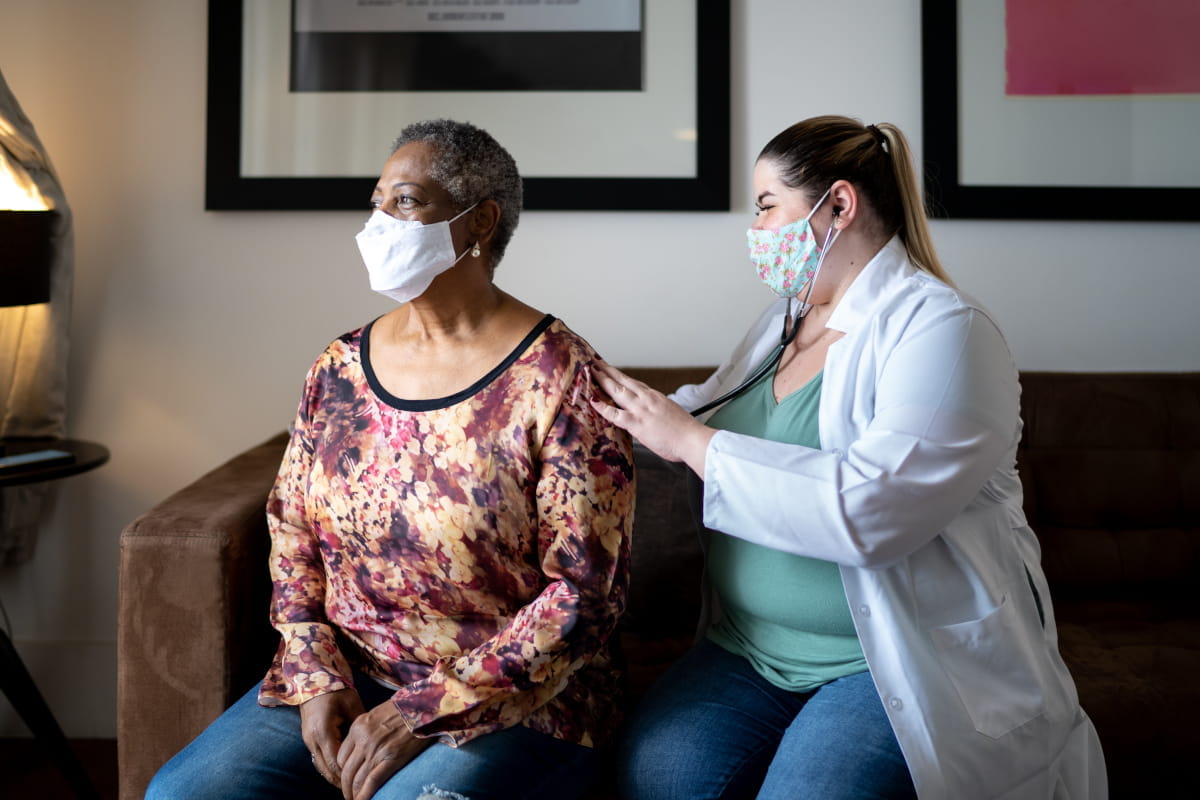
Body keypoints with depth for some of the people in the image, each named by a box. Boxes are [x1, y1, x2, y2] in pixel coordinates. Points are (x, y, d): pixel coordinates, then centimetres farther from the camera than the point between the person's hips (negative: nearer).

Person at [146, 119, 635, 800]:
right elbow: (292, 528, 11)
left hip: (514, 701, -4)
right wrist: (318, 678, -5)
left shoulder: (561, 381, -12)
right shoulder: (339, 368, 5)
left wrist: (423, 714, -17)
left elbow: (587, 591, -15)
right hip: (346, 676, 5)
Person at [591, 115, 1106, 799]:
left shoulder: (943, 330, -13)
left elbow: (866, 509, -27)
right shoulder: (785, 320, 13)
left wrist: (690, 440, -21)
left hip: (898, 665, -5)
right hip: (751, 648, 6)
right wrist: (620, 404, 8)